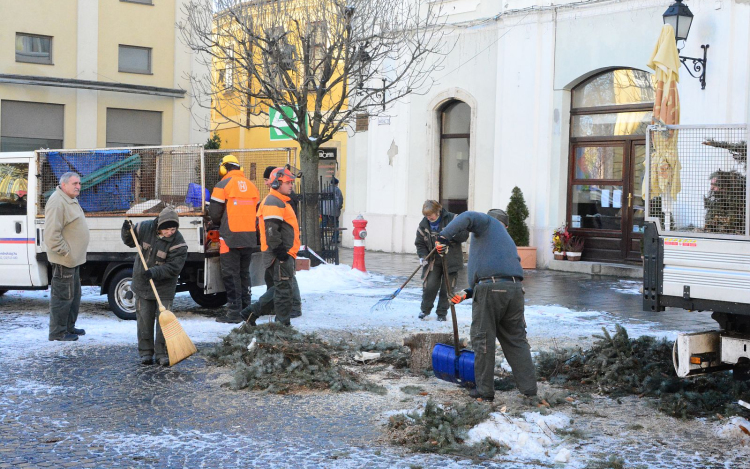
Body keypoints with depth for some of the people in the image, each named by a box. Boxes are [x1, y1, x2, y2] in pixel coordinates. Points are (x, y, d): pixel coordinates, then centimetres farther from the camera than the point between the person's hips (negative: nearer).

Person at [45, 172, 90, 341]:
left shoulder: (71, 200, 15)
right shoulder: (57, 202, -19)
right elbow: (52, 234, -25)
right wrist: (65, 253, -21)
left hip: (73, 258, 11)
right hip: (63, 261, -11)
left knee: (74, 295, 18)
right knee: (63, 296, -4)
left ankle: (69, 327, 30)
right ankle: (57, 332, 4)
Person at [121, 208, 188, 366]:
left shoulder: (178, 242, -20)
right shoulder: (145, 228, -10)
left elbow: (173, 268, -22)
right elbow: (130, 241, 9)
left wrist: (154, 272, -33)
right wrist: (127, 231, -12)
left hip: (164, 286, -3)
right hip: (142, 283, 3)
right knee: (144, 318, 7)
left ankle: (162, 354, 9)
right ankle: (146, 352, 18)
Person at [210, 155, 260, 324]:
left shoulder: (223, 185, -6)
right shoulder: (251, 186, 12)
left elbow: (214, 212, -5)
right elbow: (257, 211, 17)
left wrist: (219, 224, 16)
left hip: (230, 238, -6)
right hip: (249, 238, 6)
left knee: (231, 274, -2)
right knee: (244, 273, 16)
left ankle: (234, 311, -4)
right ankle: (246, 308, 20)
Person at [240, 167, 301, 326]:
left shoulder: (280, 202, 22)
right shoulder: (273, 203, -13)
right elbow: (271, 229, -23)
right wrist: (279, 250, -24)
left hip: (284, 255, 11)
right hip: (280, 255, -11)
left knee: (281, 288, 17)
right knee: (285, 289, -5)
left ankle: (252, 311, 19)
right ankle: (283, 324, 2)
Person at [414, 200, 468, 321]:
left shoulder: (452, 219, -11)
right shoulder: (423, 225, -1)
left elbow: (464, 234, -13)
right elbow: (420, 243, 5)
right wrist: (423, 256, -13)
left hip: (450, 260, -2)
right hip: (433, 260, 2)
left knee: (447, 288, 2)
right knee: (429, 286, -5)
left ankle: (442, 312, 18)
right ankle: (425, 309, 18)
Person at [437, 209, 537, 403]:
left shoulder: (488, 223, 14)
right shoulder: (507, 240, 33)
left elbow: (468, 217, -11)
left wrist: (444, 237, -13)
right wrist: (467, 293, 21)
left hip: (489, 289, -7)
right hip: (515, 289, 7)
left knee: (483, 340, 4)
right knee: (516, 340, 14)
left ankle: (485, 391, 9)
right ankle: (529, 389, 14)